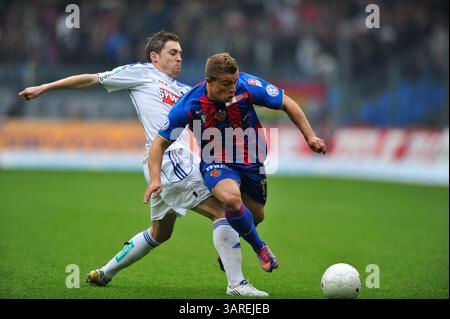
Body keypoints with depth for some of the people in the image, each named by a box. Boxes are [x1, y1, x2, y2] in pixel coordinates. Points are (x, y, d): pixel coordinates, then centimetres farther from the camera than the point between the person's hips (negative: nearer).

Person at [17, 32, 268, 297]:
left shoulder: (183, 90, 26)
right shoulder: (141, 73, 7)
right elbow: (92, 79, 10)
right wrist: (44, 88, 12)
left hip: (177, 163, 9)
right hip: (169, 160, -9)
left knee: (159, 233, 21)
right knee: (223, 210, -15)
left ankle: (105, 273, 34)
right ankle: (236, 284, -17)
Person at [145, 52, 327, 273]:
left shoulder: (247, 86, -21)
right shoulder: (188, 105, -23)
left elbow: (287, 104, -7)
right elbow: (160, 142, -12)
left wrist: (310, 137, -11)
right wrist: (155, 179, -24)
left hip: (251, 160, 3)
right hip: (216, 163, -3)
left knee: (255, 216, 15)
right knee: (231, 197, -34)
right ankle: (260, 248, -9)